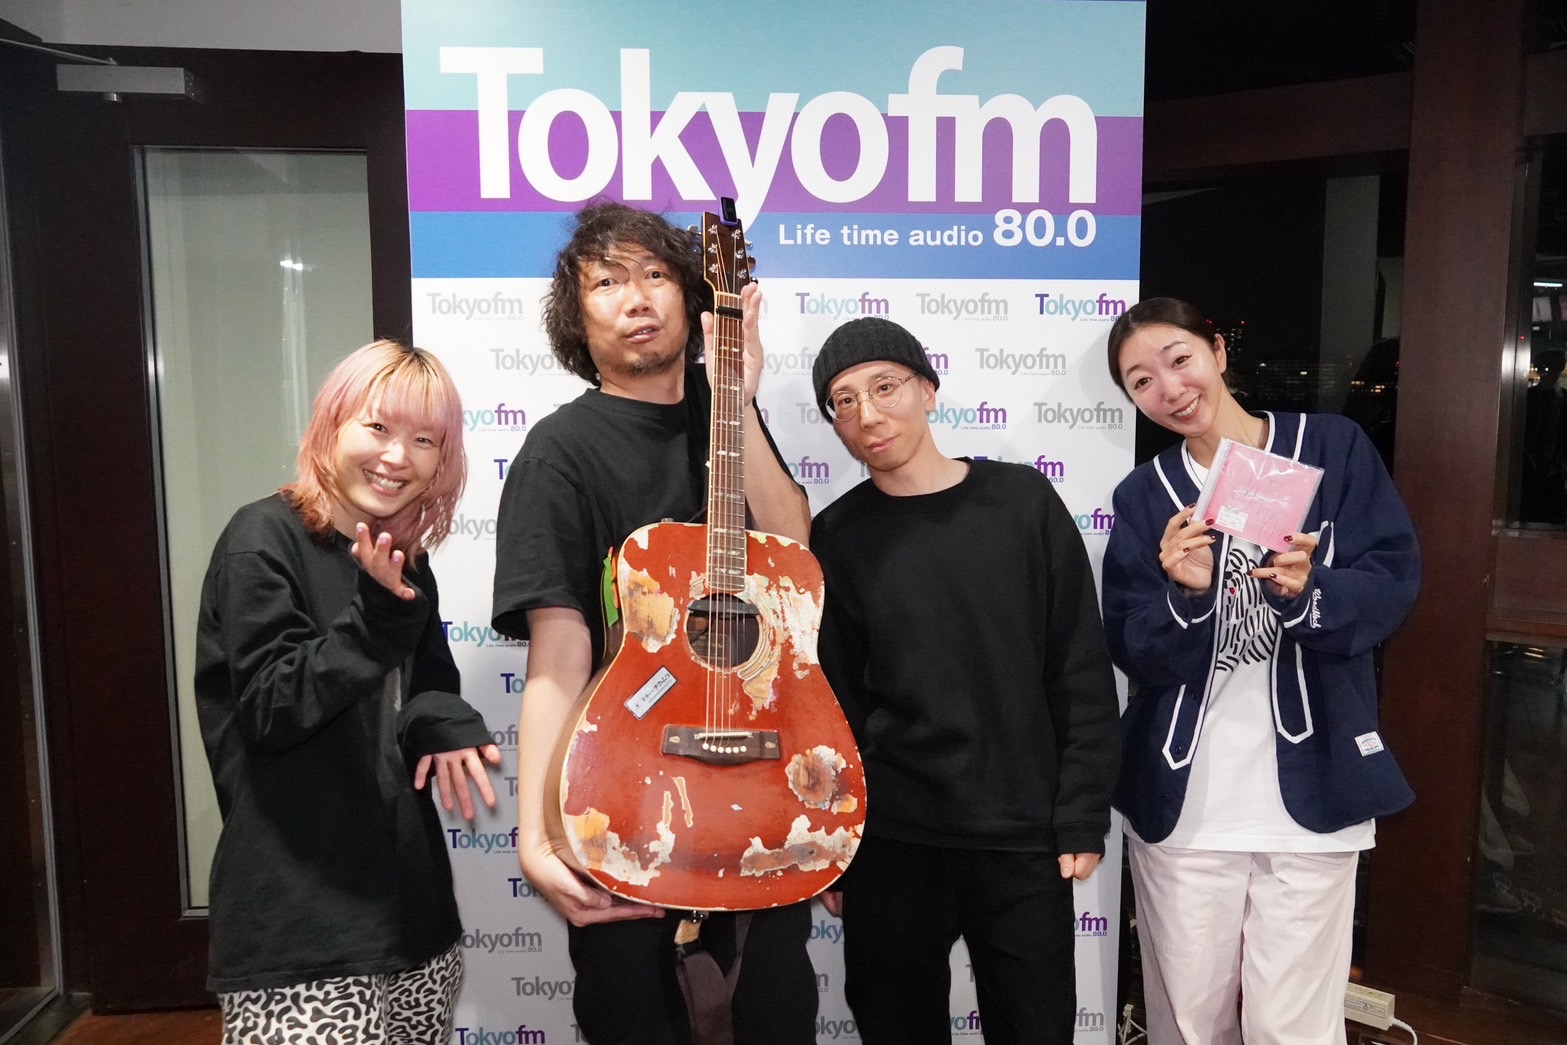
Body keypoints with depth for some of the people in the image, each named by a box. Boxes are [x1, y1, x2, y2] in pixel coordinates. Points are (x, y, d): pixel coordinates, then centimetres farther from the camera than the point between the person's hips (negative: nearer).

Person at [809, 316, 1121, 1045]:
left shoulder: (1024, 501, -1)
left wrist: (1082, 820, -4)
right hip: (890, 845, 0)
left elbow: (1082, 674, 0)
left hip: (1025, 840, 0)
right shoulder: (838, 537, -1)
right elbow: (831, 706, 1)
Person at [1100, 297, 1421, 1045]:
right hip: (1181, 801, 2)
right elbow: (1133, 653, -3)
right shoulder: (1143, 497, 4)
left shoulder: (1334, 447, 0)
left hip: (1311, 792, -1)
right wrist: (1185, 597, -22)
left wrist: (1308, 593, -23)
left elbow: (1394, 582, -5)